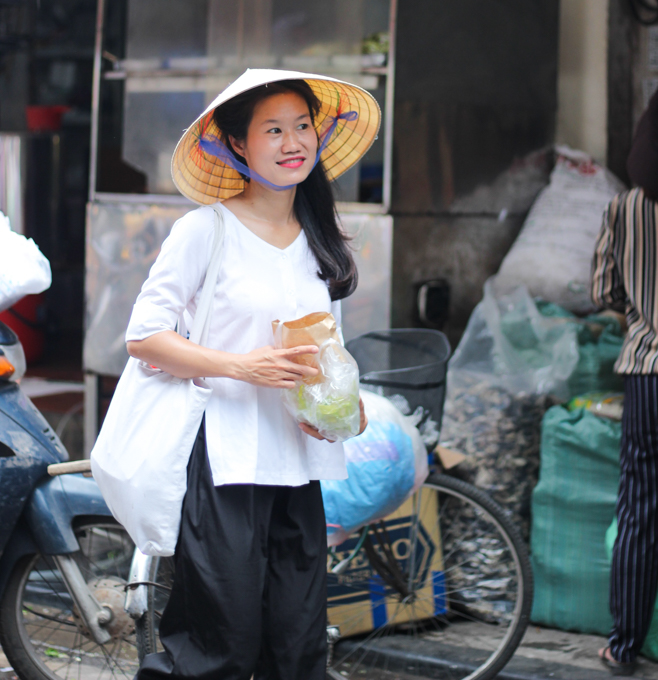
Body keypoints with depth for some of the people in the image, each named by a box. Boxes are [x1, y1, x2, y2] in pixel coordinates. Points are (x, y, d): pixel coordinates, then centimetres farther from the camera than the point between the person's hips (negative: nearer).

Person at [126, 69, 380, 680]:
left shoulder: (321, 244, 15)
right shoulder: (206, 229, -3)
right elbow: (143, 337, -7)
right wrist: (242, 366, -18)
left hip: (299, 465, 6)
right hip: (223, 463, -6)